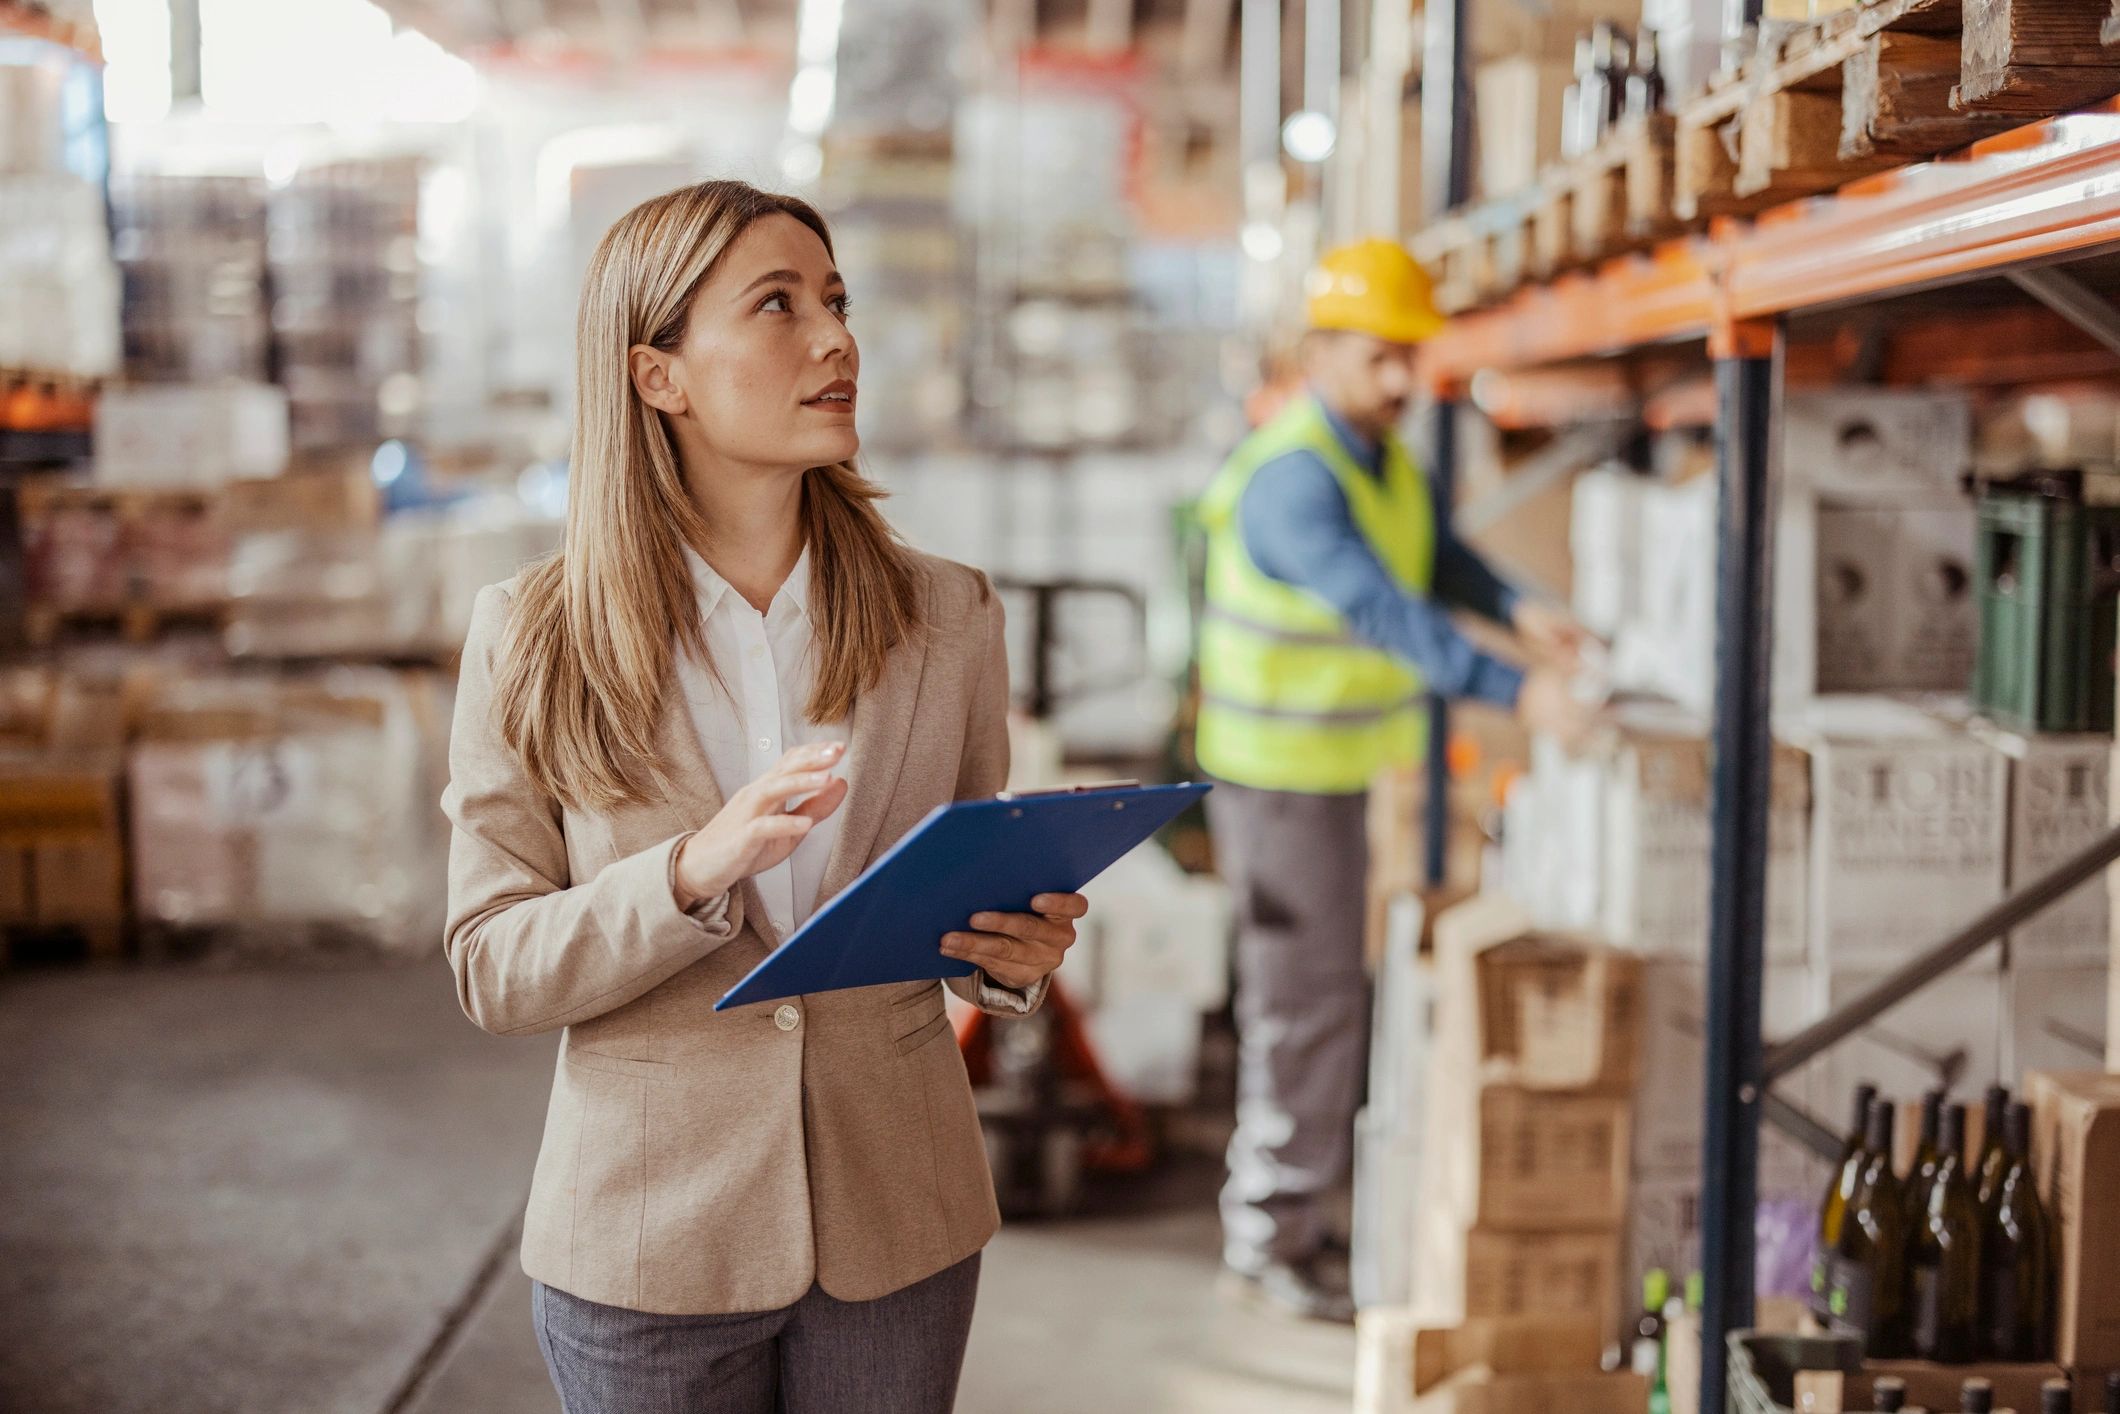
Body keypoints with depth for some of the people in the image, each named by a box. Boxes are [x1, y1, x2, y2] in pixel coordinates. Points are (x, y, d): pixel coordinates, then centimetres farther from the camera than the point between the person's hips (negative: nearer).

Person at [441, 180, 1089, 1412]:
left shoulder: (948, 618, 0)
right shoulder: (535, 640, -6)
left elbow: (975, 905, 8)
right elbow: (493, 967, -9)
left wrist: (1018, 955, -15)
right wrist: (691, 874, -25)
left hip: (896, 1229, 2)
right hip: (652, 1238, -2)